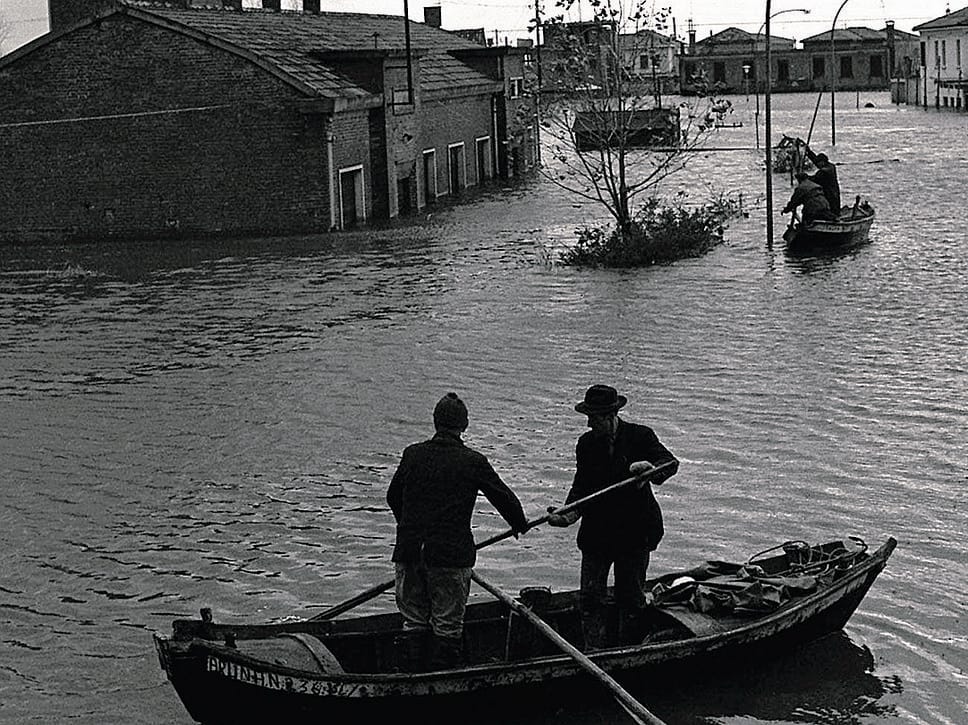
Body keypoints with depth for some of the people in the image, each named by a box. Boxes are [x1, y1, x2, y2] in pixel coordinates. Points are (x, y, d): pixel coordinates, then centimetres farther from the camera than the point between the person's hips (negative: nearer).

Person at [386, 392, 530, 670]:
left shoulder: (413, 454, 4)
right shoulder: (473, 462, -7)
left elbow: (392, 497, 16)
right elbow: (504, 497, 3)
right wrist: (520, 524, 24)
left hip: (408, 552, 4)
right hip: (451, 554, -4)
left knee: (414, 621, 14)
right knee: (447, 624, 6)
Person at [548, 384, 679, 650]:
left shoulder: (640, 436, -7)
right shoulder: (586, 443, 2)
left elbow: (671, 463, -17)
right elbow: (581, 486, 0)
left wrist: (650, 467, -39)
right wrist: (568, 514, -17)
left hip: (634, 533, -3)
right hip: (596, 533, 3)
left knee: (630, 596, 7)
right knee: (590, 596, -1)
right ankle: (594, 650, 7)